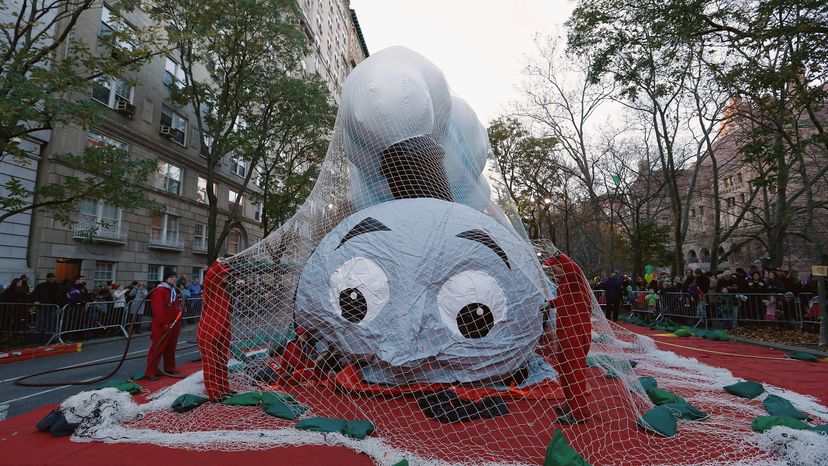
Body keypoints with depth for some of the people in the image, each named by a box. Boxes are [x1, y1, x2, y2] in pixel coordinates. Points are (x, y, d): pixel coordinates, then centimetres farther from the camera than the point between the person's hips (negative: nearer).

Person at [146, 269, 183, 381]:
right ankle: (150, 372, 0)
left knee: (171, 348, 17)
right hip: (162, 326, -9)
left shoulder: (174, 290, 15)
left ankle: (169, 368, 29)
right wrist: (164, 323, -26)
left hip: (174, 325, 9)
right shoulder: (159, 291, -15)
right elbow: (158, 309, -24)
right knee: (157, 348, -5)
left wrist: (178, 321, 18)